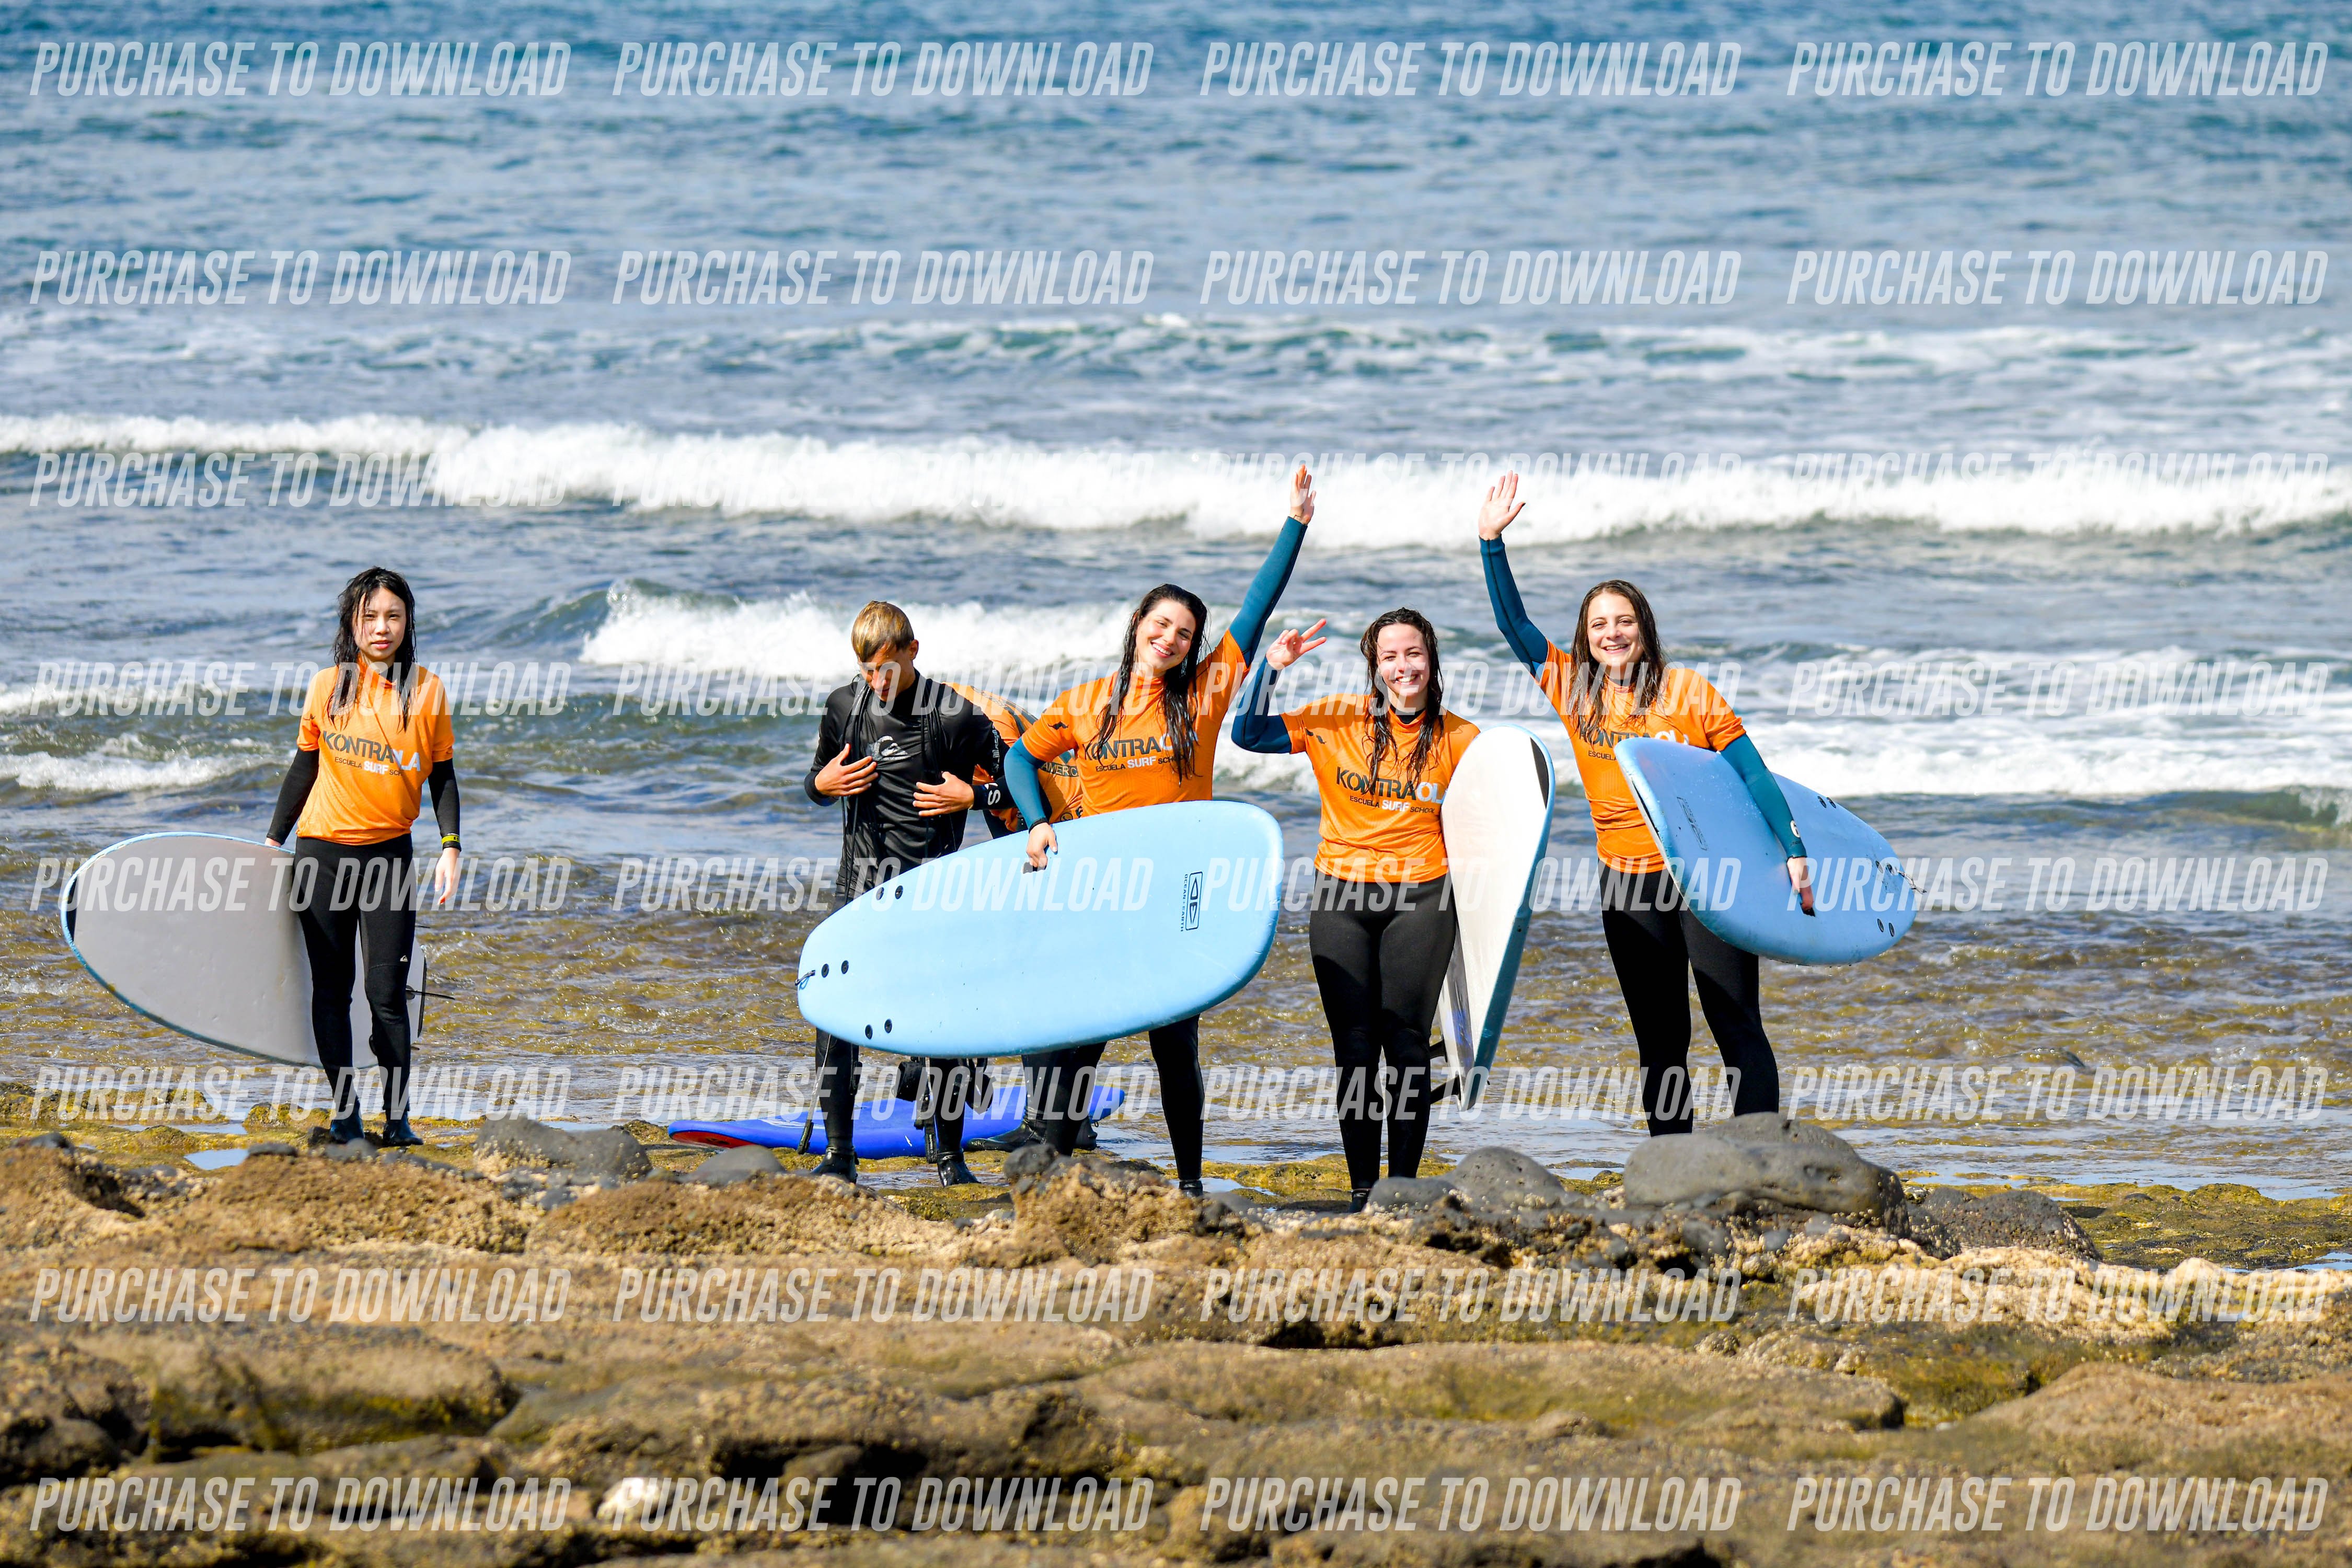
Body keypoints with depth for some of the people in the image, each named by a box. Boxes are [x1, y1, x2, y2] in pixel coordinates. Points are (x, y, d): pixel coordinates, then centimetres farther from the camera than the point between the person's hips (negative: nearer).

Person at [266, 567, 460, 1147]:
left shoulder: (427, 691, -1)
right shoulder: (327, 687, 0)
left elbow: (442, 775, 5)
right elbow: (305, 767, 10)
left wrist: (450, 847, -5)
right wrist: (274, 839, 11)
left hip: (389, 853, -1)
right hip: (323, 851, 1)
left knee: (387, 991, -7)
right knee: (332, 988, 5)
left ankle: (398, 1117, 1)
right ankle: (344, 1112, 12)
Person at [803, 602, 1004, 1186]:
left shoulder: (956, 715, -6)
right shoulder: (844, 706, 5)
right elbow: (816, 780, 20)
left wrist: (969, 795, -13)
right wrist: (822, 783, -2)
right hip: (862, 881, 2)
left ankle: (949, 1154, 13)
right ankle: (839, 1154, 0)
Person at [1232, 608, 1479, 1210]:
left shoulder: (1459, 740, 2)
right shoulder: (1338, 722, 1)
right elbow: (1250, 734, -1)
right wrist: (1270, 667, -12)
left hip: (1419, 900, -1)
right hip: (1341, 899, 1)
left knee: (1405, 1040, -4)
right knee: (1355, 1047, 0)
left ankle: (1403, 1184, 2)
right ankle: (1361, 1190, 5)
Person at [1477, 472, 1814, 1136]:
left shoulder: (1687, 692, -4)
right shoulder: (1573, 688, 6)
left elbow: (1752, 775, -3)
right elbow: (1515, 624, 5)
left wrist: (1793, 851, -9)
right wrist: (1491, 541, -5)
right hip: (1627, 882, 4)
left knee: (1737, 1027, -6)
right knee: (1660, 1043, 8)